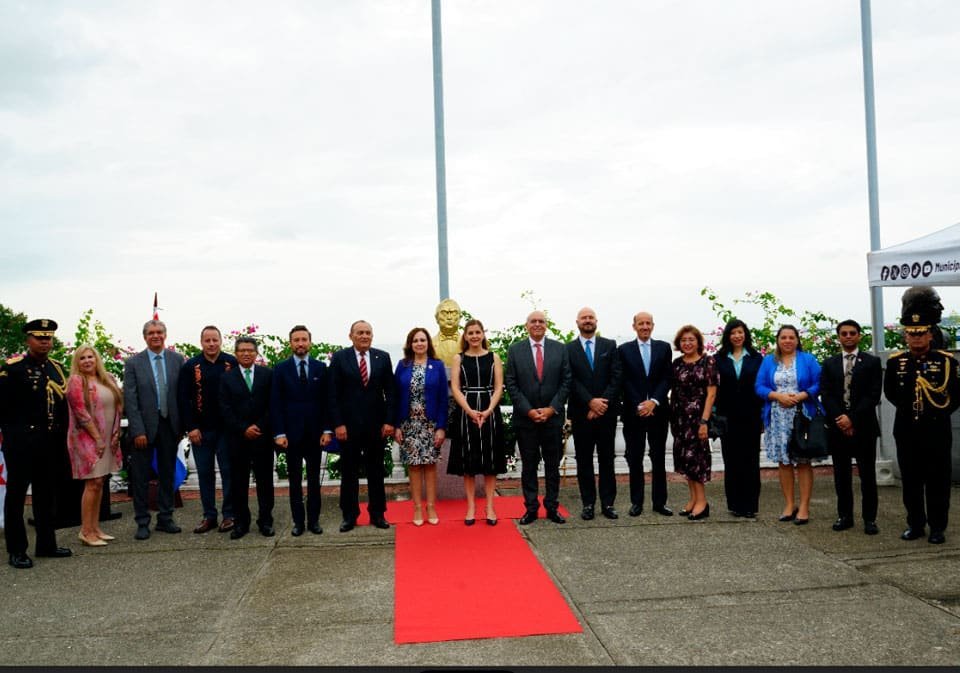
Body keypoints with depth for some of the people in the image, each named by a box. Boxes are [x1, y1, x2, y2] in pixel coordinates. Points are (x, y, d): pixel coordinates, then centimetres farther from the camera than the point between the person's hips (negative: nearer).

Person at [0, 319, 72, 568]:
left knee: (46, 494, 14)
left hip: (50, 442, 6)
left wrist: (61, 436, 10)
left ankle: (46, 544, 25)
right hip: (21, 442, -6)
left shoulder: (57, 368, 10)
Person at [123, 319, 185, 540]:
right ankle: (142, 522, 13)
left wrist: (182, 424, -1)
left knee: (167, 473, 11)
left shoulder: (177, 360, 3)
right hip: (144, 426, -2)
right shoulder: (133, 363, -3)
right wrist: (138, 431, -13)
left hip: (170, 424, 2)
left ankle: (165, 519, 23)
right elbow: (130, 399, -6)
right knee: (140, 476, 3)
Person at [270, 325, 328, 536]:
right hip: (291, 433, -1)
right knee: (295, 479, 5)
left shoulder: (321, 368, 4)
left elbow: (326, 401, 4)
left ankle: (314, 519, 14)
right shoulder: (281, 369, 1)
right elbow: (275, 403, -1)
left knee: (314, 479, 7)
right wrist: (279, 433, -8)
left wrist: (327, 430, -3)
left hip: (315, 433, 1)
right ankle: (298, 521, 11)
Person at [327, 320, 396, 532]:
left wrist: (388, 421, -4)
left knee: (376, 471, 9)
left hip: (376, 424, 1)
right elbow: (333, 394, -3)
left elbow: (390, 392, 3)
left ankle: (378, 514, 18)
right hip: (348, 424, -1)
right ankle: (349, 515, 16)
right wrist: (338, 424, -10)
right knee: (349, 472, 7)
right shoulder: (339, 358, -1)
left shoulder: (383, 357, 4)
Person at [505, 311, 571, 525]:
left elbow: (566, 381, 1)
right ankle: (531, 508, 13)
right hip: (525, 418, -1)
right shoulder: (515, 350, 1)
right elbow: (511, 385, -2)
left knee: (553, 465, 8)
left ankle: (552, 508, 17)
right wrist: (529, 411, -10)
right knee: (528, 465, 5)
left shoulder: (560, 349, 4)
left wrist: (552, 409, -8)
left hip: (553, 417, 1)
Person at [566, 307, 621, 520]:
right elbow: (572, 381, -5)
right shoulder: (568, 349, 3)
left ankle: (608, 503, 11)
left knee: (607, 458, 5)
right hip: (581, 413, -1)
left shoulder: (610, 346, 6)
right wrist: (591, 402, -15)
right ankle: (588, 503, 11)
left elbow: (615, 377, -1)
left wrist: (602, 403, -11)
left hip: (606, 412, 1)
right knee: (584, 460, 5)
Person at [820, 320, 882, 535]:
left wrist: (852, 418, -13)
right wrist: (840, 420, -10)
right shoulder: (829, 364, 11)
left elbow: (873, 395, -6)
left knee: (867, 475, 1)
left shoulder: (872, 362, 3)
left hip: (864, 427, -2)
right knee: (841, 474, 7)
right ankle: (845, 515, 15)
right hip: (838, 426, 3)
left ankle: (869, 518, 6)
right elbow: (825, 395, 3)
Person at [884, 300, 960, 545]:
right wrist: (907, 408, 11)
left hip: (937, 431, -2)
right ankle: (915, 524, 20)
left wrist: (940, 412, 1)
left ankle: (937, 527, 13)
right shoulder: (895, 362, 2)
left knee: (938, 480, 4)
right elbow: (890, 392, 16)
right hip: (906, 431, 2)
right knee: (911, 480, 9)